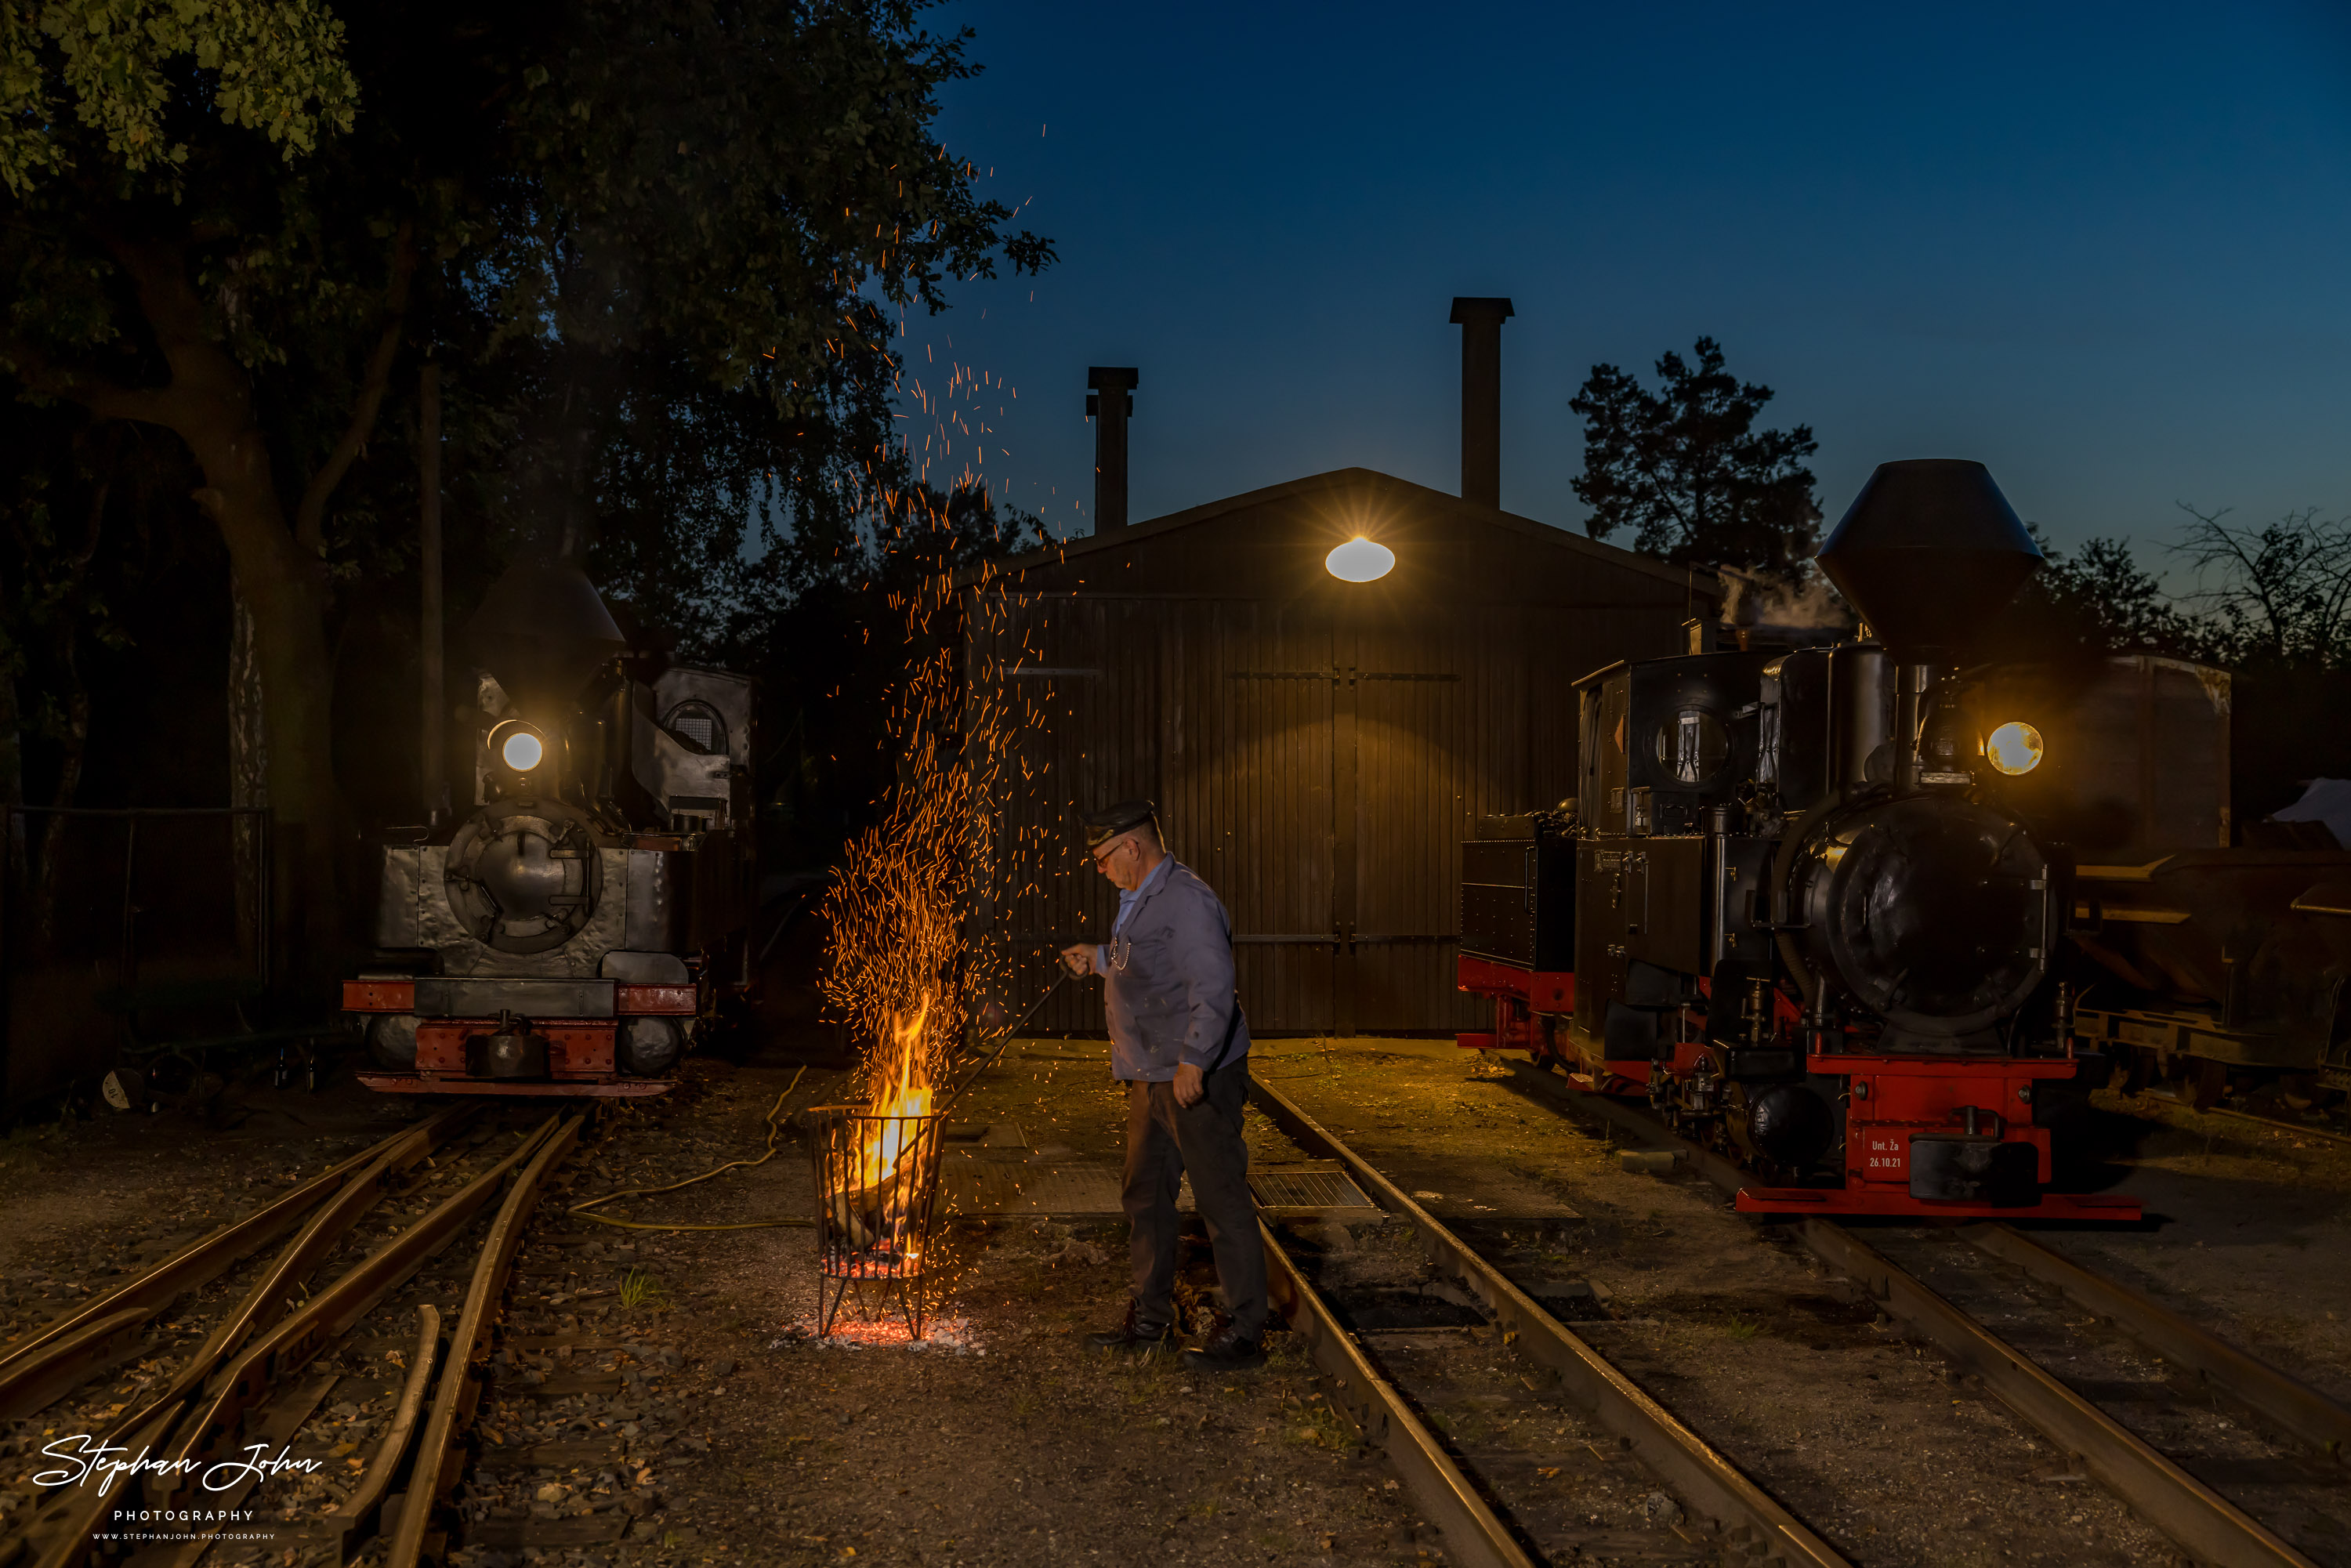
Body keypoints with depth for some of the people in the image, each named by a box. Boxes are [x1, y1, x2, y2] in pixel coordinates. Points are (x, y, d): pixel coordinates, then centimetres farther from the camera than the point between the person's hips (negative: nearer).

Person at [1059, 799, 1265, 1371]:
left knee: (1222, 1201, -3)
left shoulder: (1187, 901, -18)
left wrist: (1193, 1062, -27)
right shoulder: (1139, 900, 15)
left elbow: (1213, 987, -25)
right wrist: (1101, 958, 23)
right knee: (1145, 1196, 16)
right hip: (1151, 1079, 10)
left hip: (1199, 1080, -10)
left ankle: (1244, 1333, 4)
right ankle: (1150, 1320, 28)